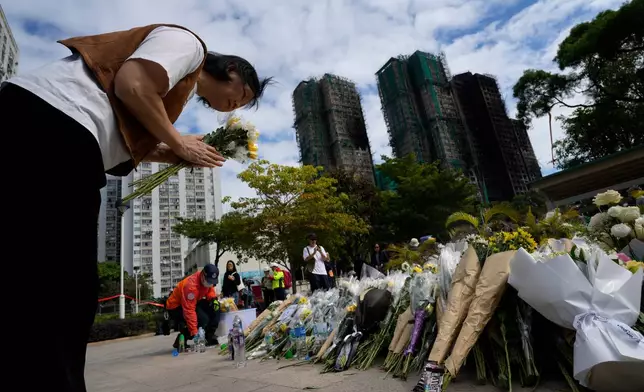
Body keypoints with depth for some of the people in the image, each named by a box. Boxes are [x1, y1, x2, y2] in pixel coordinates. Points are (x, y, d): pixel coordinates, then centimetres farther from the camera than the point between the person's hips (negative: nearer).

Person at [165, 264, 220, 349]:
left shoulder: (208, 280, -12)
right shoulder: (191, 286, -36)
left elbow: (210, 290, 11)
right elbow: (189, 311, -36)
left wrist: (213, 299, -13)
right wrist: (194, 332, -37)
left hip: (193, 302, 8)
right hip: (176, 307, -8)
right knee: (202, 319, -28)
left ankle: (210, 336, 2)